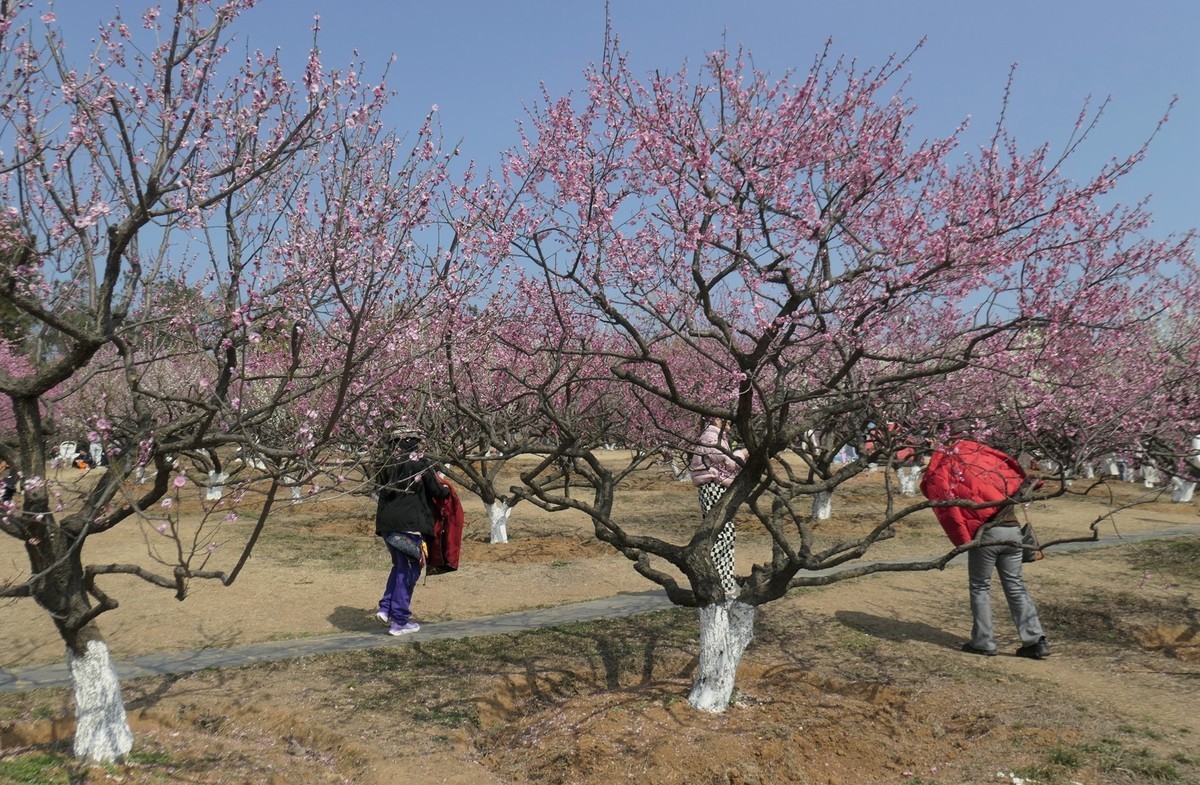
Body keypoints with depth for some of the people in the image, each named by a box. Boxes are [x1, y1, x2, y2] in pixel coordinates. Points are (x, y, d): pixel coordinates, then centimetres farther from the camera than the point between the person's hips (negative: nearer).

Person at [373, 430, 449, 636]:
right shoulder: (420, 464, -9)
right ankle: (399, 621, 6)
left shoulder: (387, 464, 6)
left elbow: (378, 487, 18)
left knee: (400, 566, 23)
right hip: (410, 524, -6)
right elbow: (437, 491, -3)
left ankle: (386, 608, 13)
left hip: (386, 523, 6)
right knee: (409, 571, 4)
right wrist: (446, 489, 18)